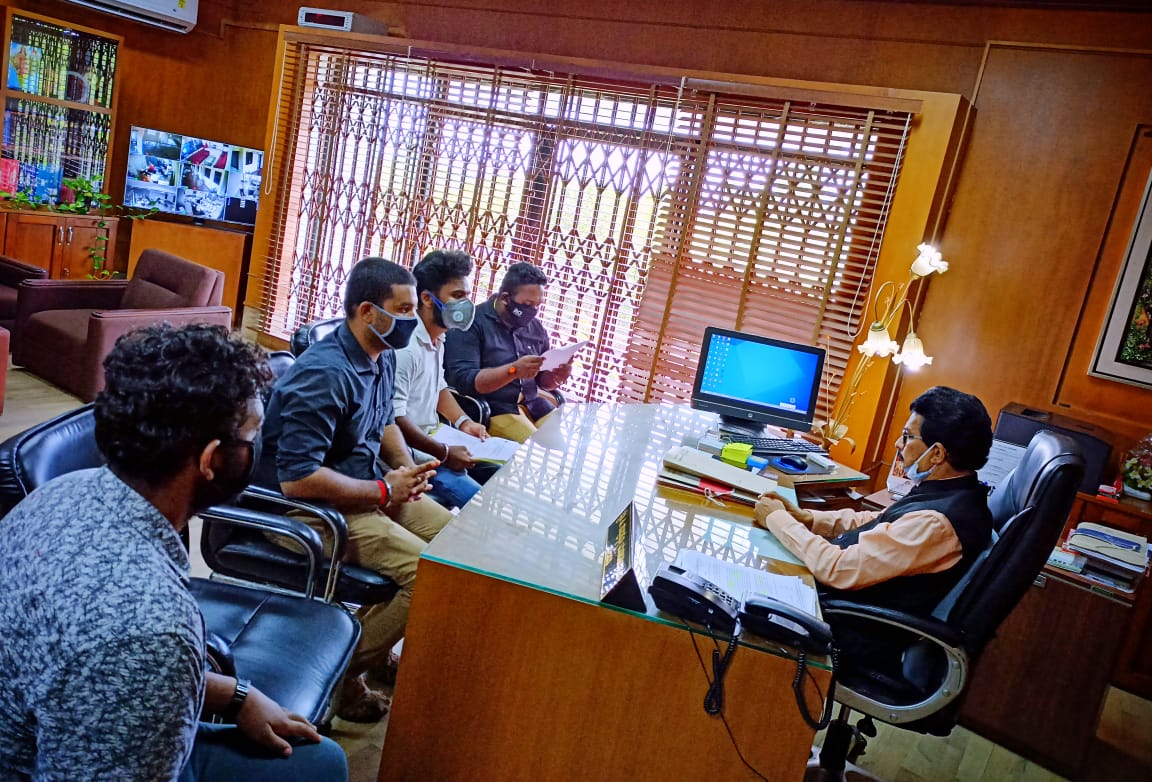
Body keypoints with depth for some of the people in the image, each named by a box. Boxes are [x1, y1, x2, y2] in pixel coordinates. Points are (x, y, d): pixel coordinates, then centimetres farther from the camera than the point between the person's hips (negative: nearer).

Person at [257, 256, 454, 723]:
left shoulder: (383, 356, 4)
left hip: (371, 487, 10)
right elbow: (297, 479, -29)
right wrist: (384, 491, -21)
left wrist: (406, 465, 3)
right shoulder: (325, 374, -26)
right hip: (318, 507, -10)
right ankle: (340, 673, -2)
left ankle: (376, 650, 19)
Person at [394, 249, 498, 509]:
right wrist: (444, 453, -19)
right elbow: (394, 418, -26)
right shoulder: (405, 345, -24)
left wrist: (463, 422, 7)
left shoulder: (437, 339, 8)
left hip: (433, 438, 10)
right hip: (412, 452, -10)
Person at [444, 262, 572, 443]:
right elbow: (462, 380, -19)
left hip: (532, 403, 7)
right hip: (490, 408, -7)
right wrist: (513, 370, -29)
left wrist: (556, 377, -8)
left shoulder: (536, 327, 10)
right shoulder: (471, 323, -10)